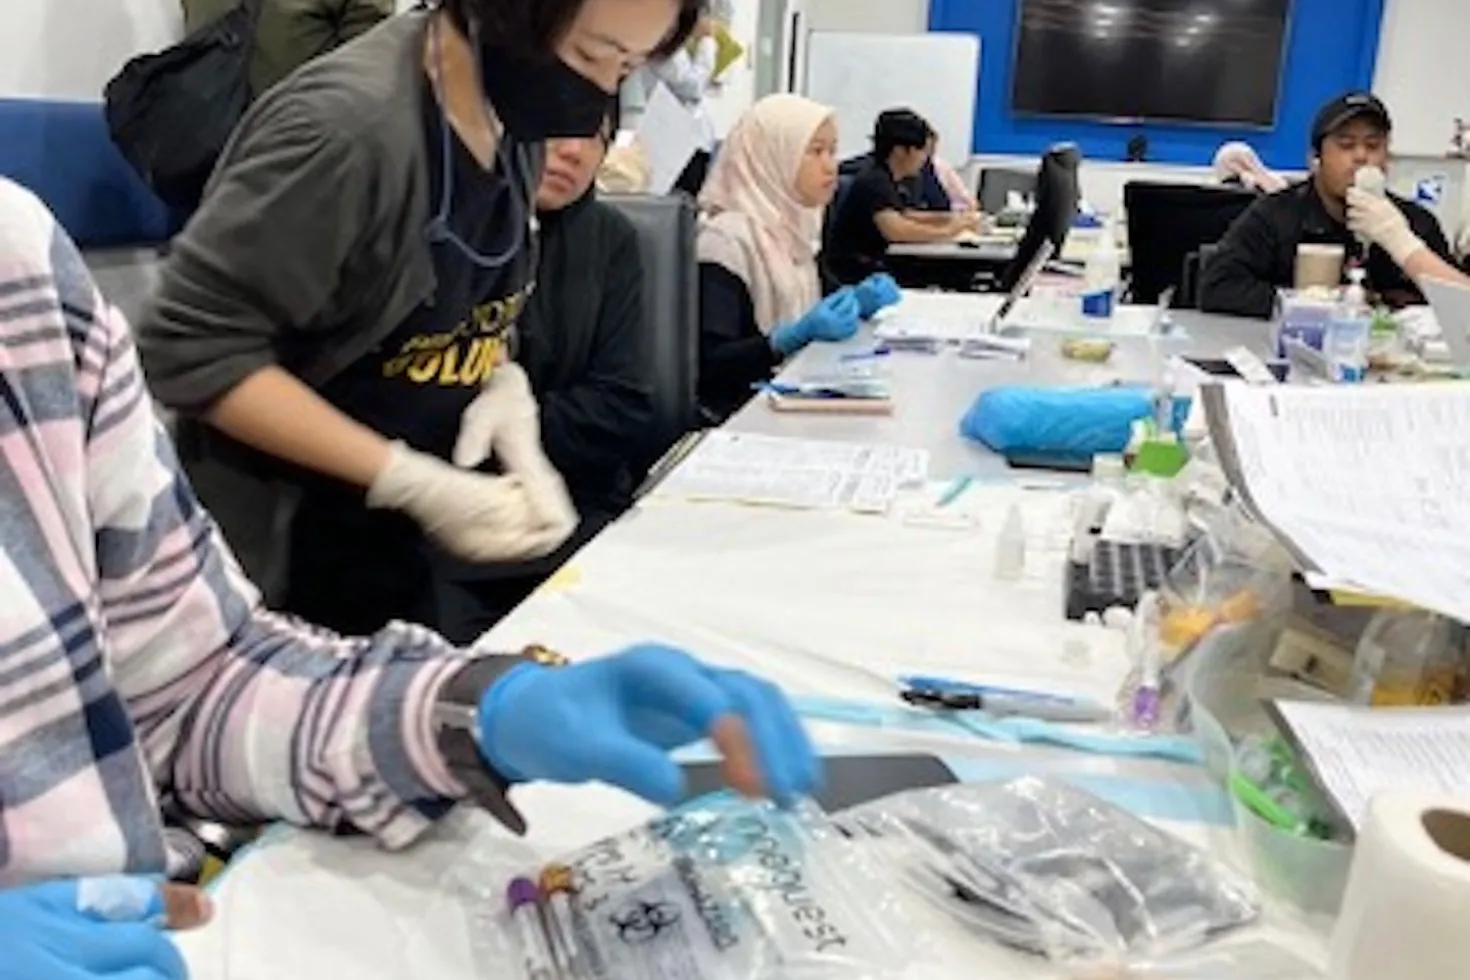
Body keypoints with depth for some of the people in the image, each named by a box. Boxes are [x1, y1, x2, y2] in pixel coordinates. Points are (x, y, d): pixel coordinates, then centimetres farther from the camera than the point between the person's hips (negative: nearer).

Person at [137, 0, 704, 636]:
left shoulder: (518, 119, -3)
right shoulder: (349, 124, -27)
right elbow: (192, 349, -24)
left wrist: (514, 440, -9)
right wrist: (410, 481, -25)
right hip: (278, 544, -7)